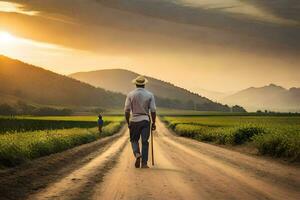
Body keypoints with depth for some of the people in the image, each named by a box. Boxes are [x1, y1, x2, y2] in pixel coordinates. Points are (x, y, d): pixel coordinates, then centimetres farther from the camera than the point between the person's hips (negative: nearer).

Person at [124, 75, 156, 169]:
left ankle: (137, 154, -13)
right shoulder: (149, 95, -1)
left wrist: (128, 123, 7)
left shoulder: (130, 94, -2)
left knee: (134, 140, 15)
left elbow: (127, 110, -3)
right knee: (145, 142, 4)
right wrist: (153, 123, 7)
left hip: (134, 120, 0)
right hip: (145, 120, 0)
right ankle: (144, 163, 2)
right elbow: (153, 111, -3)